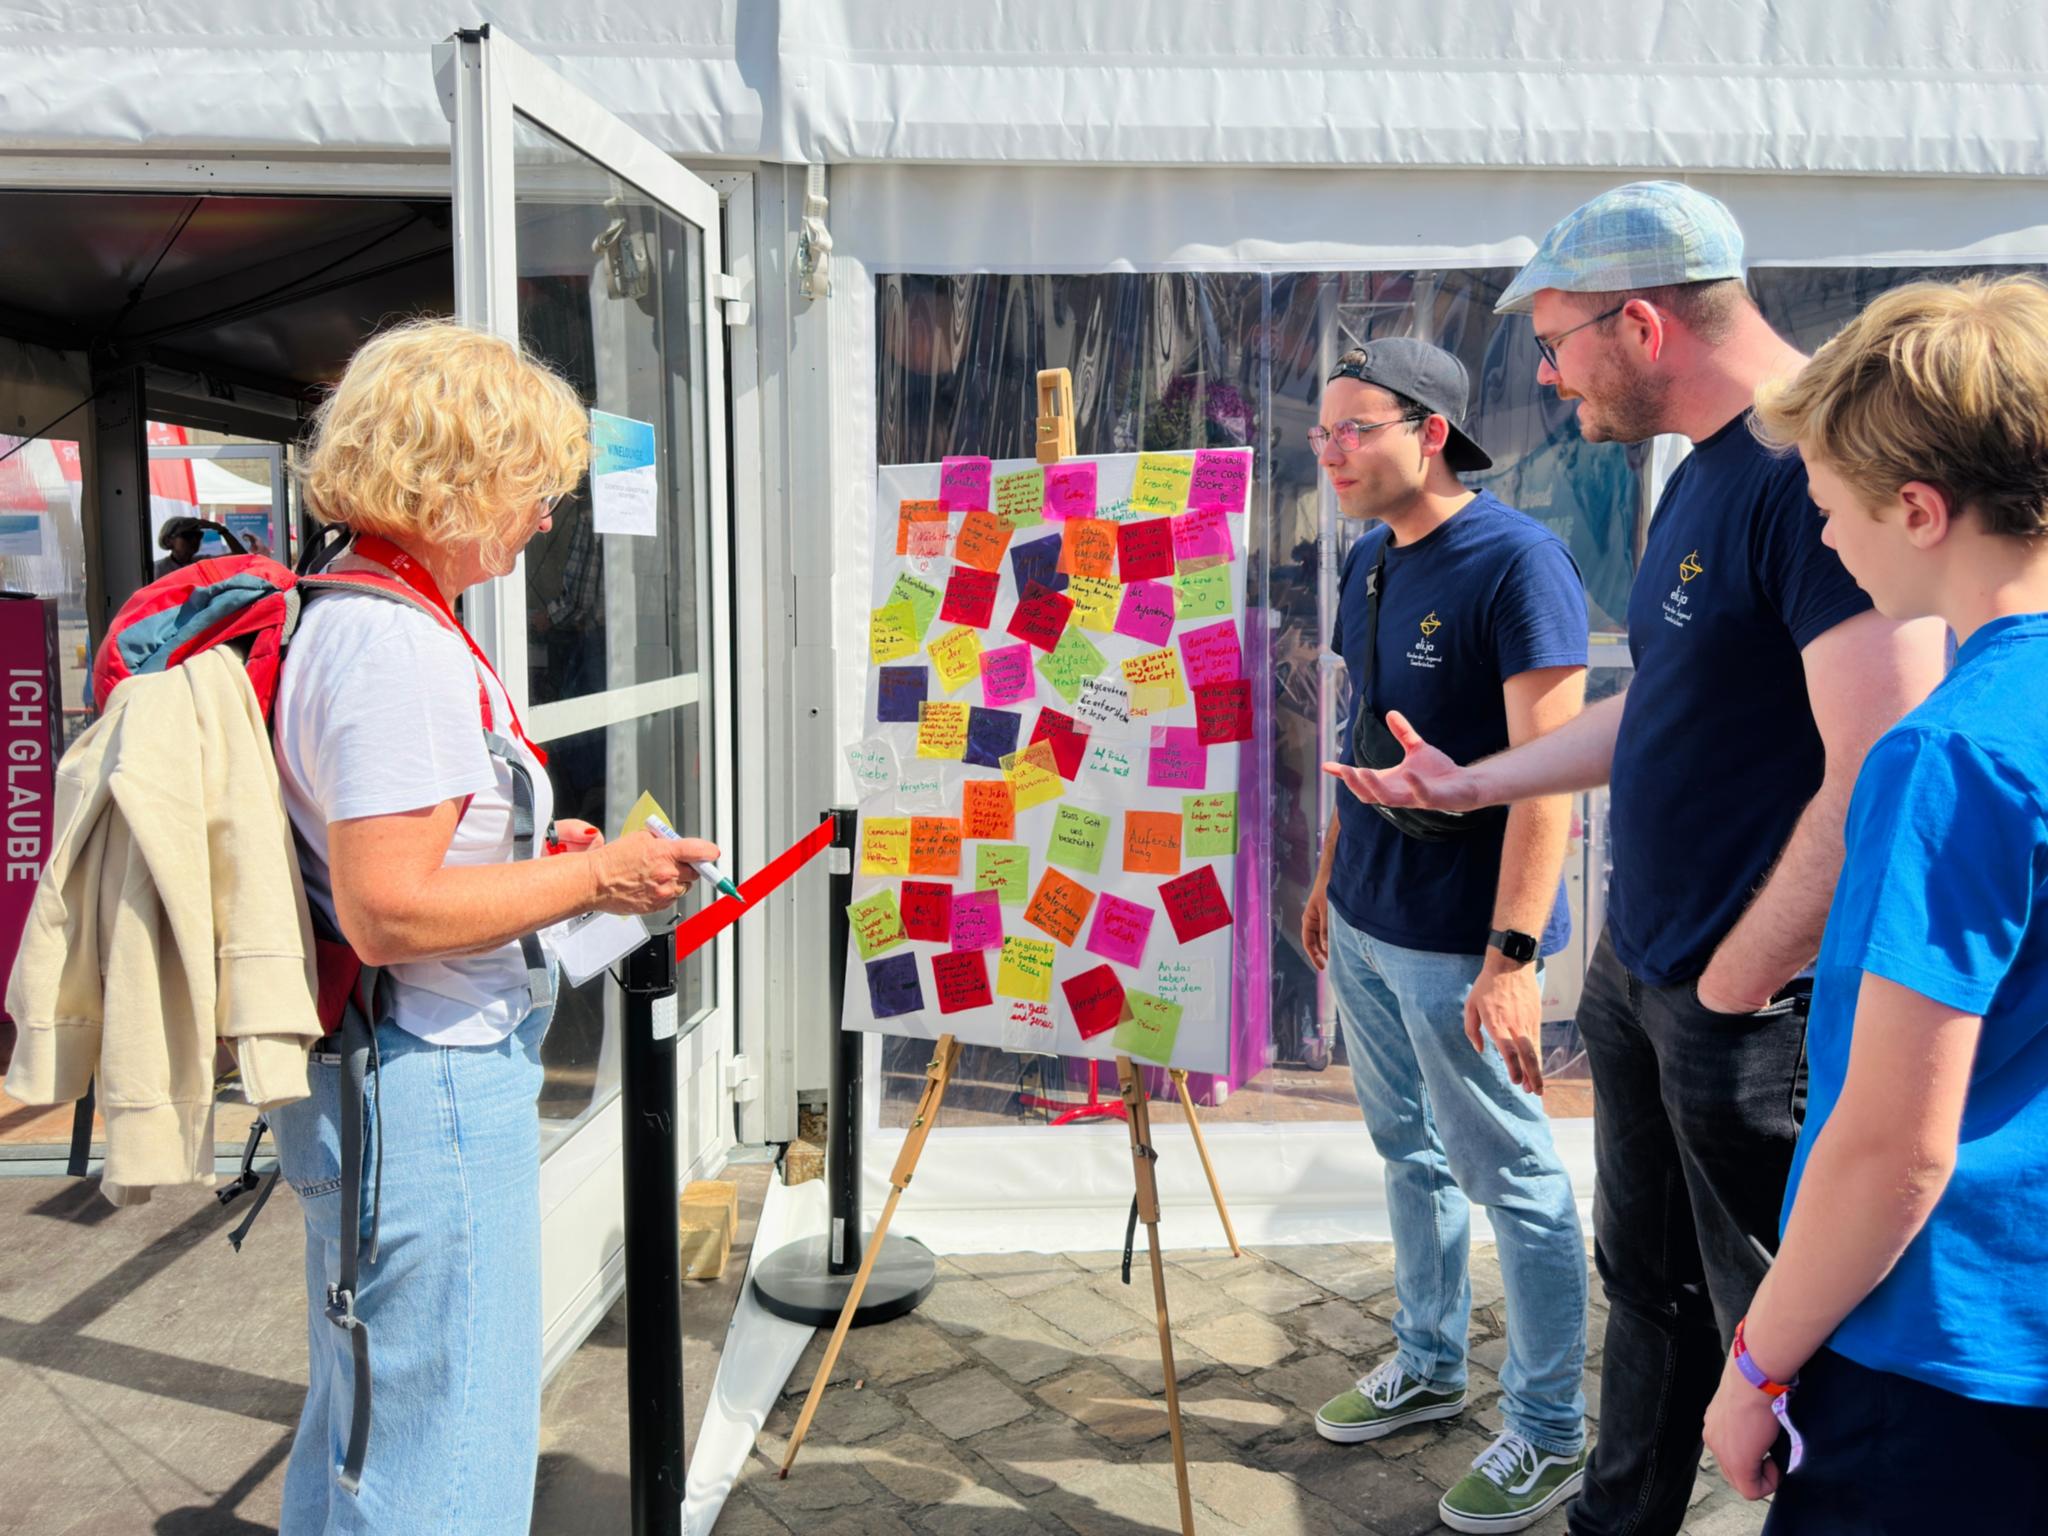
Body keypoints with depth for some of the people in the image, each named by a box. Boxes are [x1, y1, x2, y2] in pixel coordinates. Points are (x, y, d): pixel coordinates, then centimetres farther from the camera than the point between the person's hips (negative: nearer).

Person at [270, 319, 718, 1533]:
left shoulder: (347, 617, 12)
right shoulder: (399, 647, -20)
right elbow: (387, 912, -26)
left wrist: (532, 852, 11)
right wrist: (592, 878, -17)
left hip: (371, 1078, 11)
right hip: (431, 1086, -11)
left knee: (362, 1425, 25)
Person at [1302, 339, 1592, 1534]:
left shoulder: (1517, 561, -17)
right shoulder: (1371, 559, 8)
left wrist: (1514, 954, -25)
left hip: (1458, 941, -8)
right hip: (1366, 925, 8)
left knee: (1511, 1179, 6)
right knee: (1410, 1152, 20)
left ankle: (1549, 1433, 23)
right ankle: (1429, 1365, 39)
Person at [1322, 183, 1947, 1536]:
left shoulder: (1822, 468, -21)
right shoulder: (1703, 475, 11)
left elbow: (1882, 777, -27)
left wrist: (1735, 985, -18)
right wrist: (1476, 783, 21)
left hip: (1758, 1008, -9)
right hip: (1639, 974, 9)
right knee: (1647, 1288, 23)